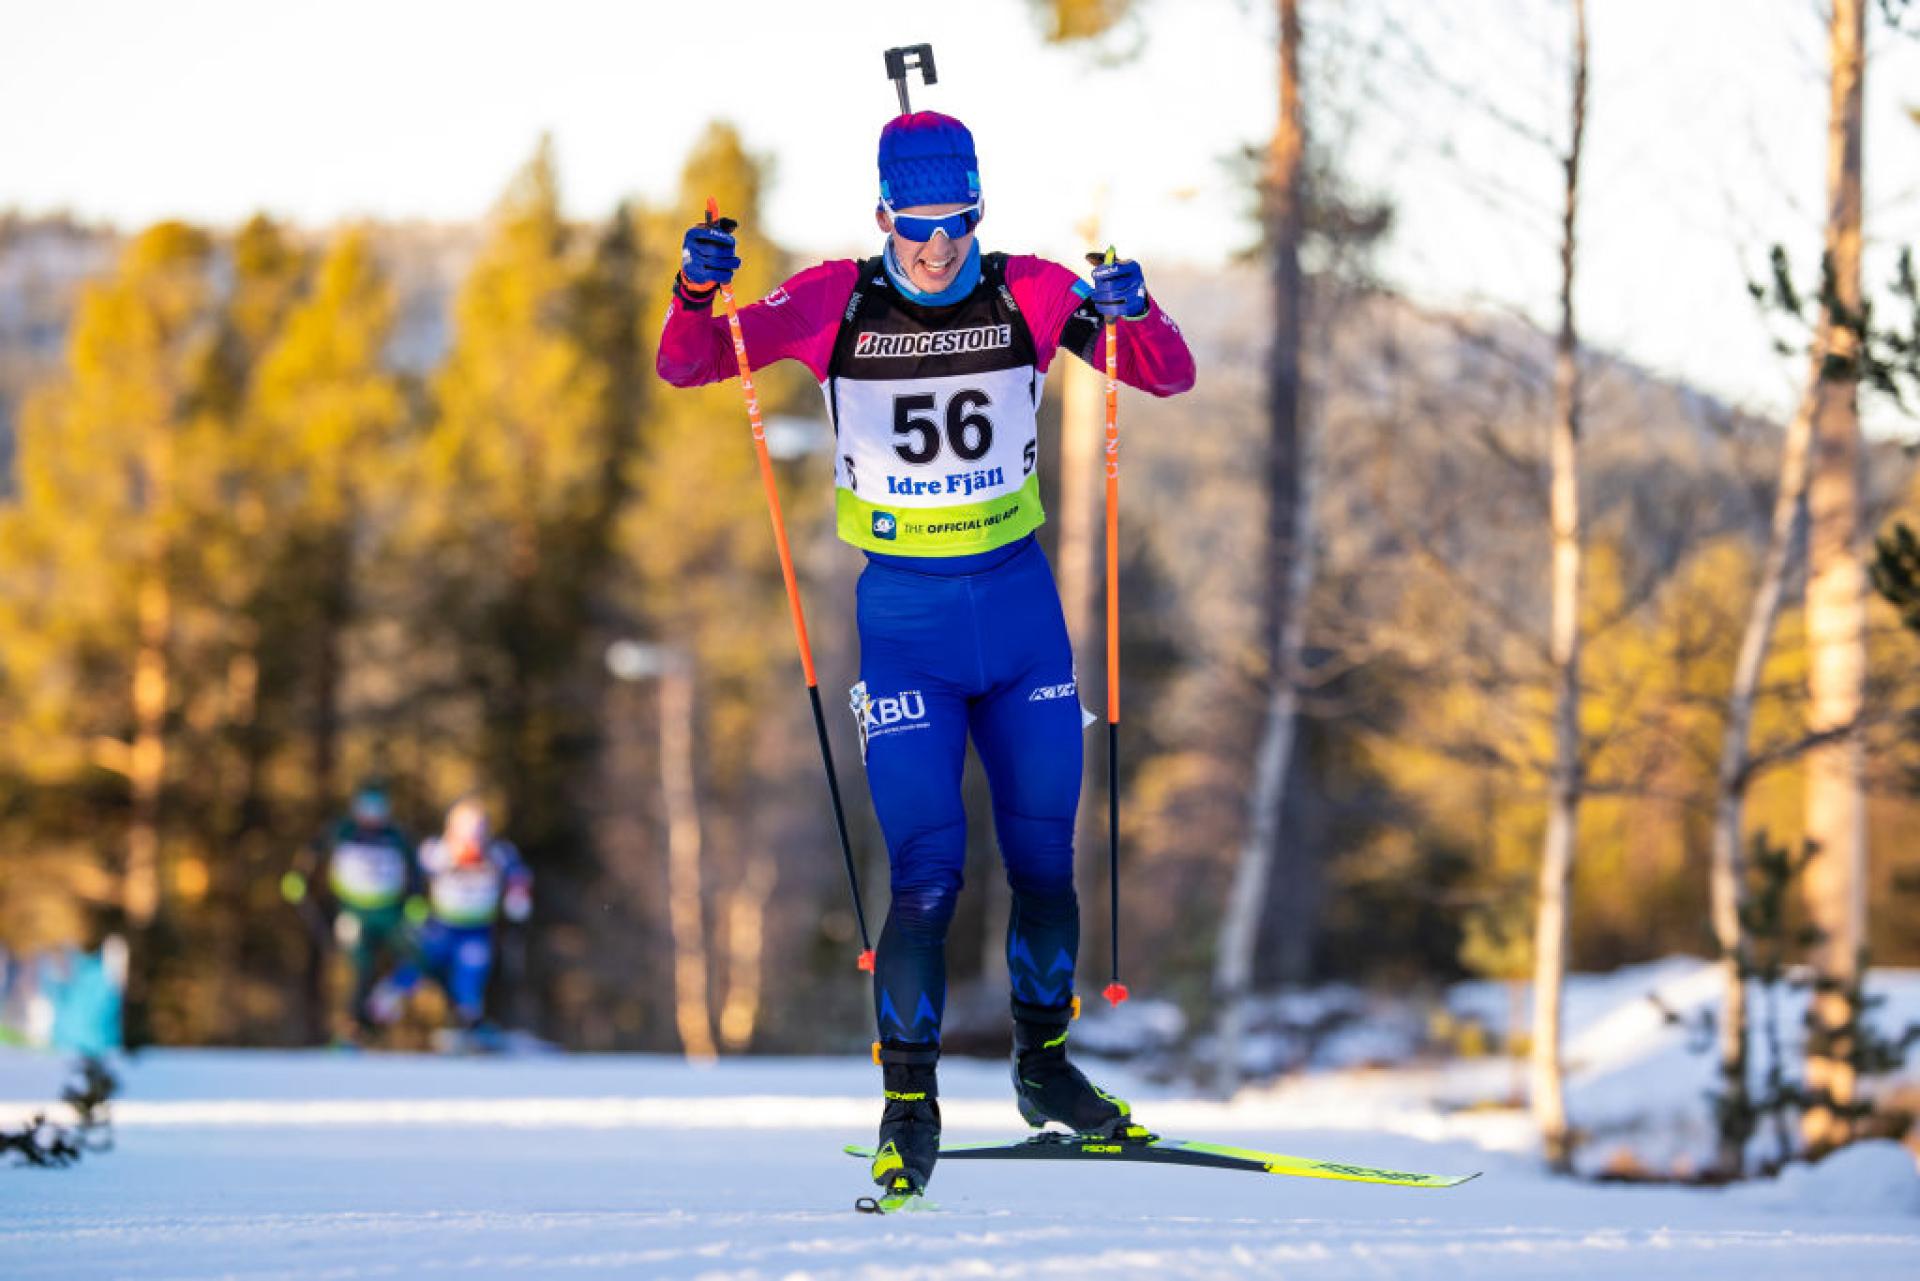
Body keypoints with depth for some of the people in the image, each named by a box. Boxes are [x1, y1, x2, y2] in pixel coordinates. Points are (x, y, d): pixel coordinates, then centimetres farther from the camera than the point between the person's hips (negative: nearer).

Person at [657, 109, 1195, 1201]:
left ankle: (1044, 1064, 29)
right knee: (927, 874, -10)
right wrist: (698, 293, -26)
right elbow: (686, 368, -4)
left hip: (1021, 599, 2)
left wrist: (1131, 313, -28)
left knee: (1045, 858, 9)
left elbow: (1172, 376, -6)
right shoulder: (836, 303, -6)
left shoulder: (1030, 293, -4)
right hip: (906, 611, -2)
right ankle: (908, 1102, 1)